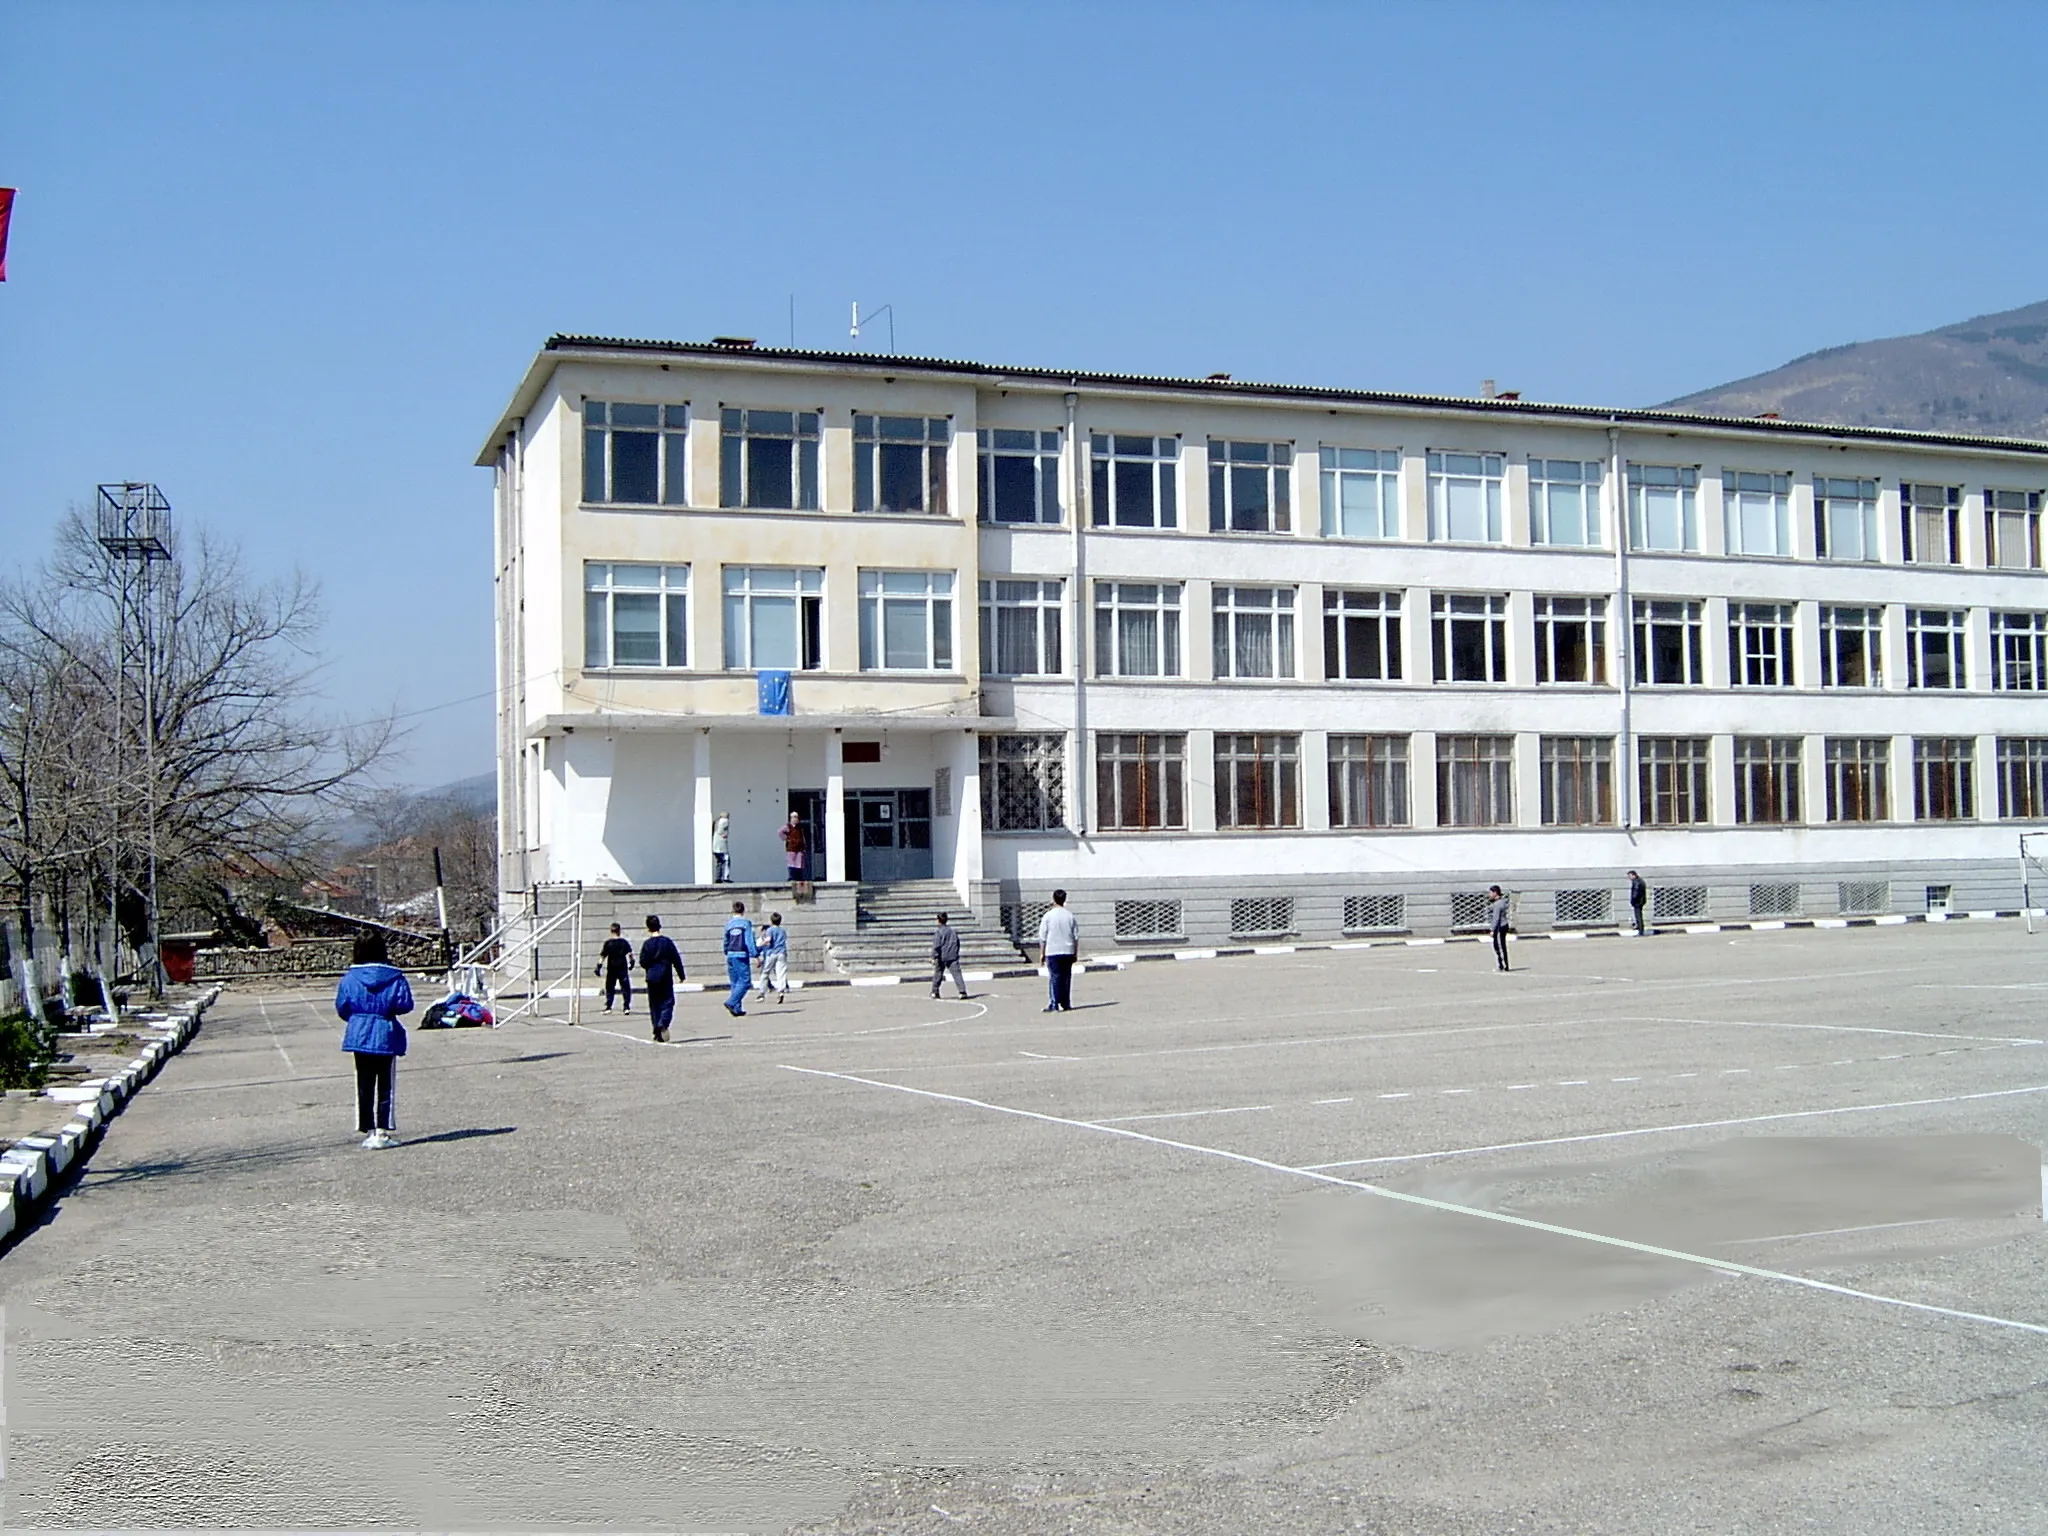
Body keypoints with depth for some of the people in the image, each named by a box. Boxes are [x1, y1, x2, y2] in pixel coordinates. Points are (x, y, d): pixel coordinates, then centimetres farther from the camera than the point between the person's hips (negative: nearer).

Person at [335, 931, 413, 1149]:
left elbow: (341, 1006, 0)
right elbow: (405, 1004, -11)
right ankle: (383, 1132, -2)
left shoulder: (350, 977, -2)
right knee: (386, 1086, 3)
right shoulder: (394, 976, -7)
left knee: (364, 1086, 10)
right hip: (386, 1037, -2)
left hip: (359, 1036, 2)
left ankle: (368, 1132, 12)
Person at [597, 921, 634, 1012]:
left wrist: (599, 966, -4)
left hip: (611, 969, 0)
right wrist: (631, 963, 14)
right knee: (626, 988, 5)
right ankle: (626, 1007, -1)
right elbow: (630, 954, -1)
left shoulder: (608, 943, -5)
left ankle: (608, 1007, 7)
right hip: (623, 968, 0)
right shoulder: (624, 942, -2)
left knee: (609, 988, 11)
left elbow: (602, 956, -7)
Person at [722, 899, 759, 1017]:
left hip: (730, 955, 6)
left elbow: (726, 942, 13)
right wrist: (755, 954, -9)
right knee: (745, 981, -4)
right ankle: (731, 1002, -19)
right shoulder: (746, 923, -5)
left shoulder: (728, 924, 8)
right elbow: (749, 941, -10)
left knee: (735, 982, 11)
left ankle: (737, 1009, 10)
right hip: (742, 955, -6)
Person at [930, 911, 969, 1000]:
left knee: (938, 973, 14)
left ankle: (934, 992, 23)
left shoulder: (938, 932, -6)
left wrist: (934, 957, -14)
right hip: (953, 957, 3)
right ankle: (962, 992, -19)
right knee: (957, 973, -6)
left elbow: (936, 946, -14)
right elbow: (958, 943, 19)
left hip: (942, 957, -3)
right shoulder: (953, 930, 11)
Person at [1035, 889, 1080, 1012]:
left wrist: (1042, 953, 2)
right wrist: (1075, 953, 14)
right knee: (1066, 978, 9)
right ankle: (1066, 1004, 12)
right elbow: (1076, 936, 7)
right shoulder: (1070, 916, 4)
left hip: (1052, 952, -3)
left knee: (1054, 977, -2)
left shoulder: (1048, 916, -6)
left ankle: (1054, 1005, -7)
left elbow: (1042, 937, -5)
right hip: (1068, 951, 3)